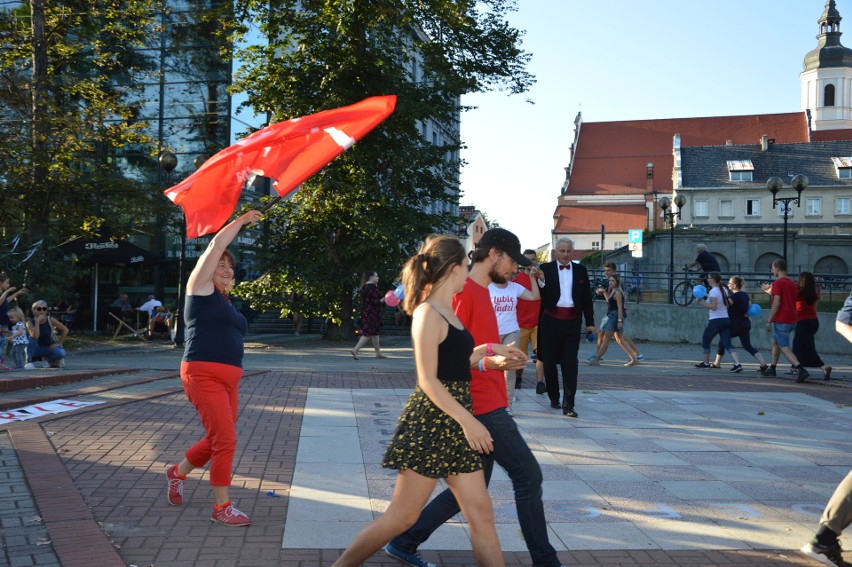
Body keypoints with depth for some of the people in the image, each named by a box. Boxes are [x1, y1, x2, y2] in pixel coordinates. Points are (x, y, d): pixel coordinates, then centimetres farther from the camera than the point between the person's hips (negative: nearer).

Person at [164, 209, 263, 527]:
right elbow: (217, 244, -7)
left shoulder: (225, 303, 21)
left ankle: (177, 473, 37)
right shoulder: (200, 288, 0)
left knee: (218, 440, 12)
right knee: (225, 439, -12)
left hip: (228, 380, 8)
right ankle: (222, 508, -4)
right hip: (203, 375, -8)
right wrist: (242, 221, 1)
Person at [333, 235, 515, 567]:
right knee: (402, 515, -1)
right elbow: (428, 380, -18)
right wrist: (468, 421, -21)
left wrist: (490, 349, 25)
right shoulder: (428, 313, -14)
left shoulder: (446, 312, 13)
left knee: (481, 513, 6)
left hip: (454, 423, 9)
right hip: (430, 422, -9)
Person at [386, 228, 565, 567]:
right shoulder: (463, 292, -13)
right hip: (484, 407, -10)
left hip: (488, 405, 10)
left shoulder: (481, 292, 17)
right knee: (528, 476, -3)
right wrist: (490, 362, -30)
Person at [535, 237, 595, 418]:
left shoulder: (580, 271, 10)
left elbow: (586, 298, 12)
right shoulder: (546, 269, 3)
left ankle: (568, 405, -7)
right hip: (551, 320, 0)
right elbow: (540, 296, -2)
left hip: (572, 321, 1)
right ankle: (554, 398, 26)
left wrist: (590, 322, 8)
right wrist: (541, 281, -22)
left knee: (570, 363, -6)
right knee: (549, 362, 8)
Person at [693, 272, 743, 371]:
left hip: (715, 321, -7)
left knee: (705, 341, 14)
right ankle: (737, 364, -18)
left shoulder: (713, 291, -13)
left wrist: (702, 303, -12)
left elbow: (713, 306, -21)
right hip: (726, 319, 7)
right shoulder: (723, 289, 12)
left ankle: (706, 363, 26)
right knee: (727, 344, -1)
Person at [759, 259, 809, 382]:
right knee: (775, 342, 24)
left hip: (781, 321, -9)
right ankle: (772, 368, 28)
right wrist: (769, 290, 34)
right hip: (792, 320, 9)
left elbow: (776, 303, -19)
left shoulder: (777, 283, -12)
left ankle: (801, 370, -25)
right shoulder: (792, 283, 13)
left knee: (785, 348, -10)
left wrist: (769, 321, -16)